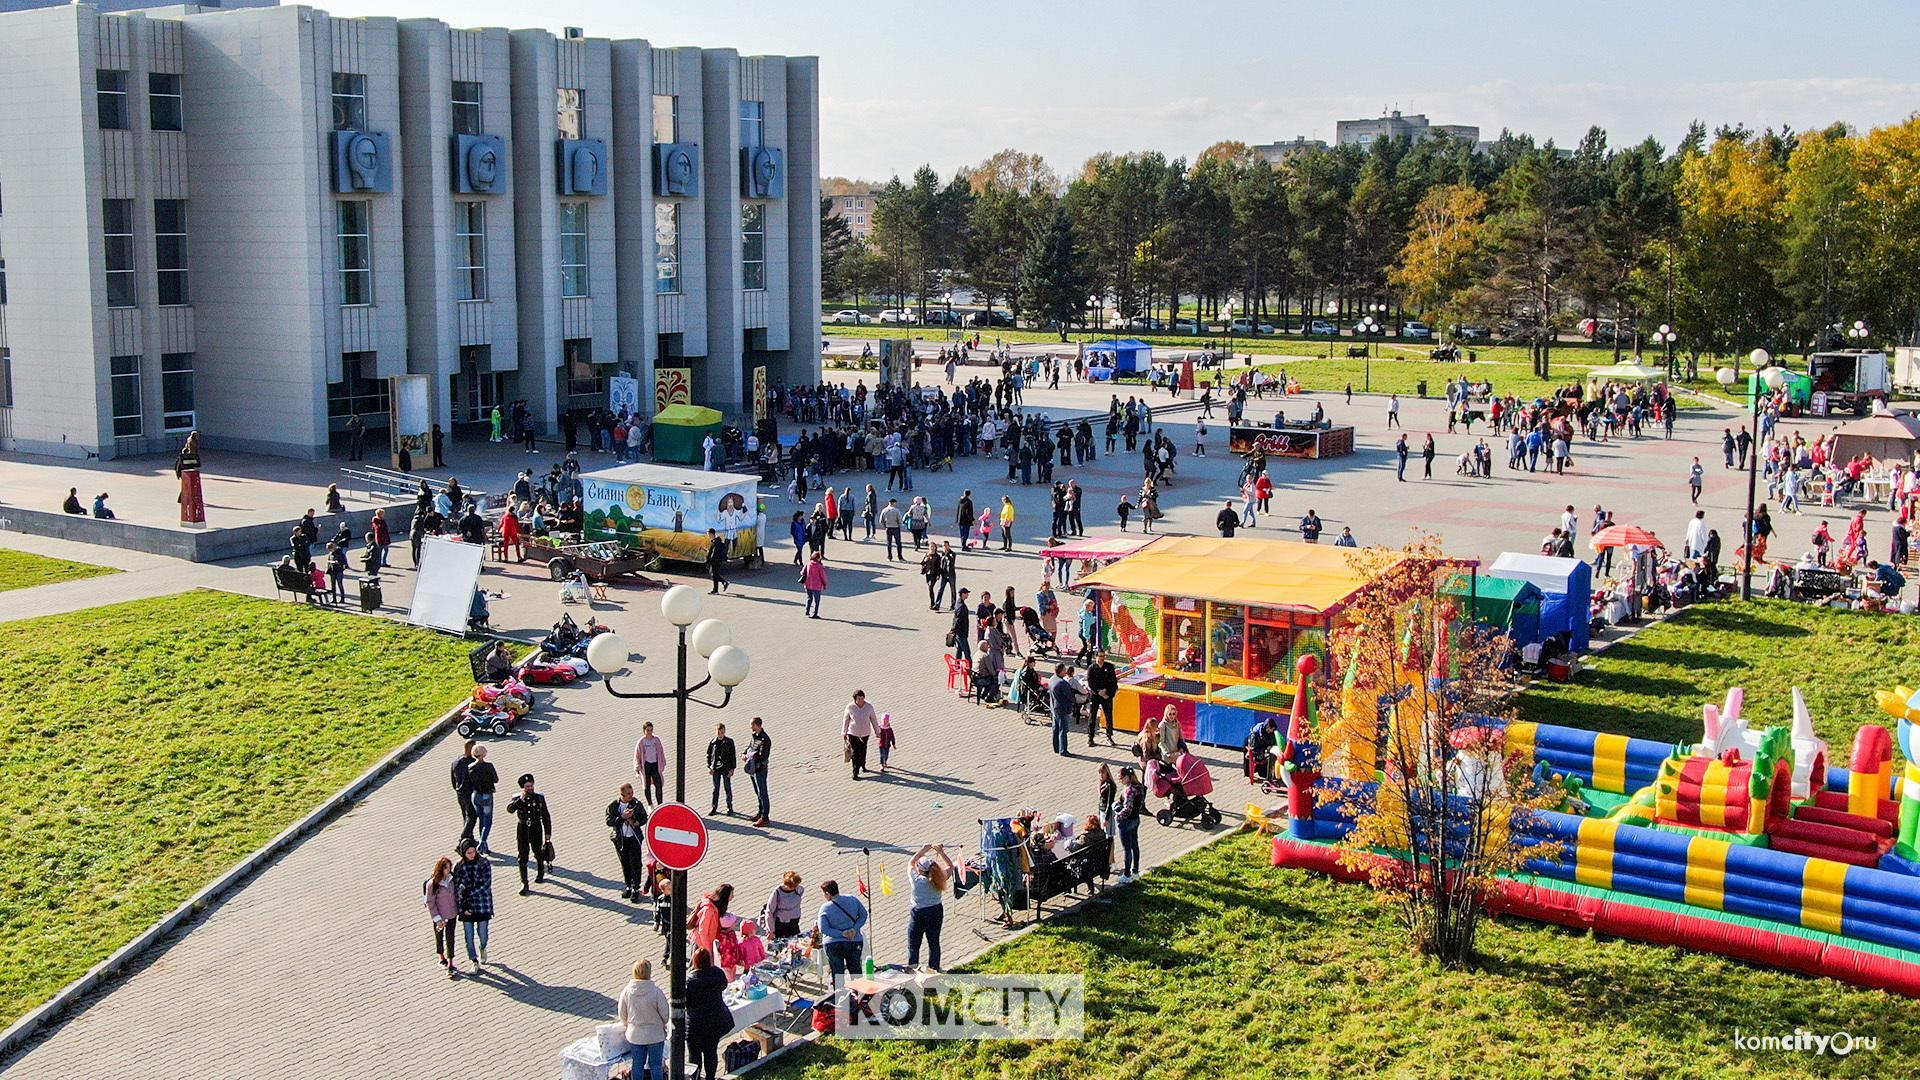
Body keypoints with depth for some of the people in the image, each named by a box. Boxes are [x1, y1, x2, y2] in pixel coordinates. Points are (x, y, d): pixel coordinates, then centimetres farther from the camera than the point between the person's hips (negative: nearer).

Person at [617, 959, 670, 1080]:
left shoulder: (626, 991, -12)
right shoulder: (656, 992, -22)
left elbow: (622, 1015, -1)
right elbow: (665, 1015, -12)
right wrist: (663, 1025, 11)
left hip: (634, 1035, 3)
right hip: (655, 1036, -3)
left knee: (637, 1064, 16)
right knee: (656, 1065, 11)